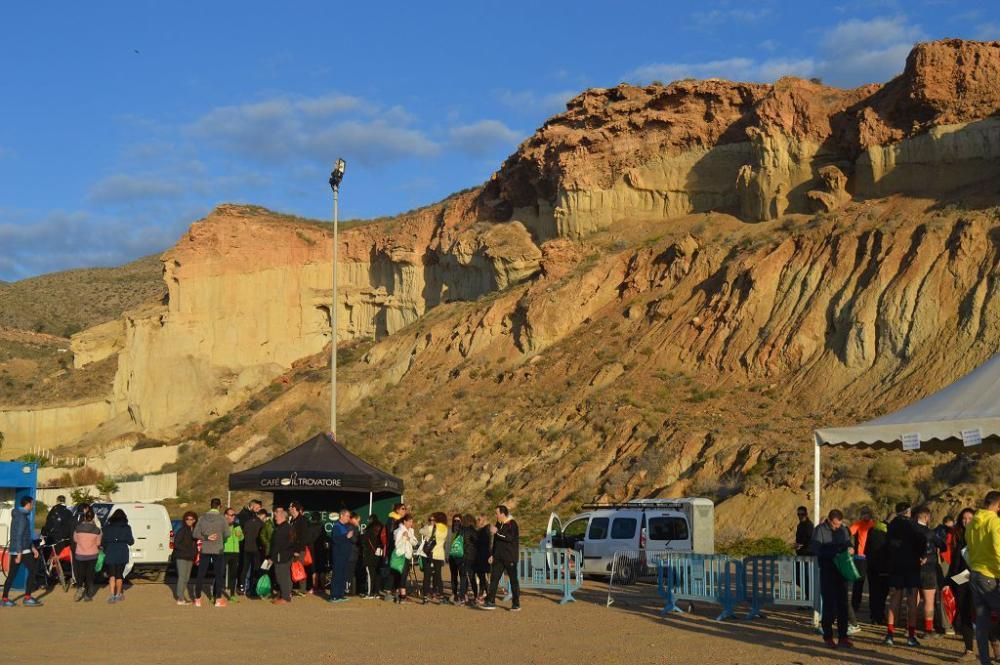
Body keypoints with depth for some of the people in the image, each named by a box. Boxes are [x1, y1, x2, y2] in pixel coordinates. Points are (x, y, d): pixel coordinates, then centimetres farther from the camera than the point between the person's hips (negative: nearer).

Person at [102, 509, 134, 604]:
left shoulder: (107, 527, 0)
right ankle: (118, 594, 23)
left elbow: (103, 542, 0)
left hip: (110, 555, 0)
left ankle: (112, 595, -13)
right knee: (119, 575, 13)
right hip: (122, 555, 0)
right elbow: (130, 541, -1)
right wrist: (133, 541, 22)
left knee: (112, 576, 1)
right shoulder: (127, 528, -2)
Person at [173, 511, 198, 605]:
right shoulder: (182, 531, -10)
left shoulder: (194, 531, 11)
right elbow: (176, 544, -14)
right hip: (181, 557, -7)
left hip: (190, 558, 7)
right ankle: (180, 599, -8)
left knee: (186, 578, 8)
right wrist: (188, 551, -16)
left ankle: (182, 597, 14)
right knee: (182, 577, -9)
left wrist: (195, 553, 8)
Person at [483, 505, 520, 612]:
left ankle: (516, 604, 6)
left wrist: (497, 532, -25)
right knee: (494, 578, 1)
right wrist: (492, 554, 15)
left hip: (510, 558, -7)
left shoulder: (512, 524, -10)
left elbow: (510, 537, -25)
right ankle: (491, 602, 2)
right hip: (498, 557, 7)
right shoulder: (498, 524, 14)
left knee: (513, 580, 0)